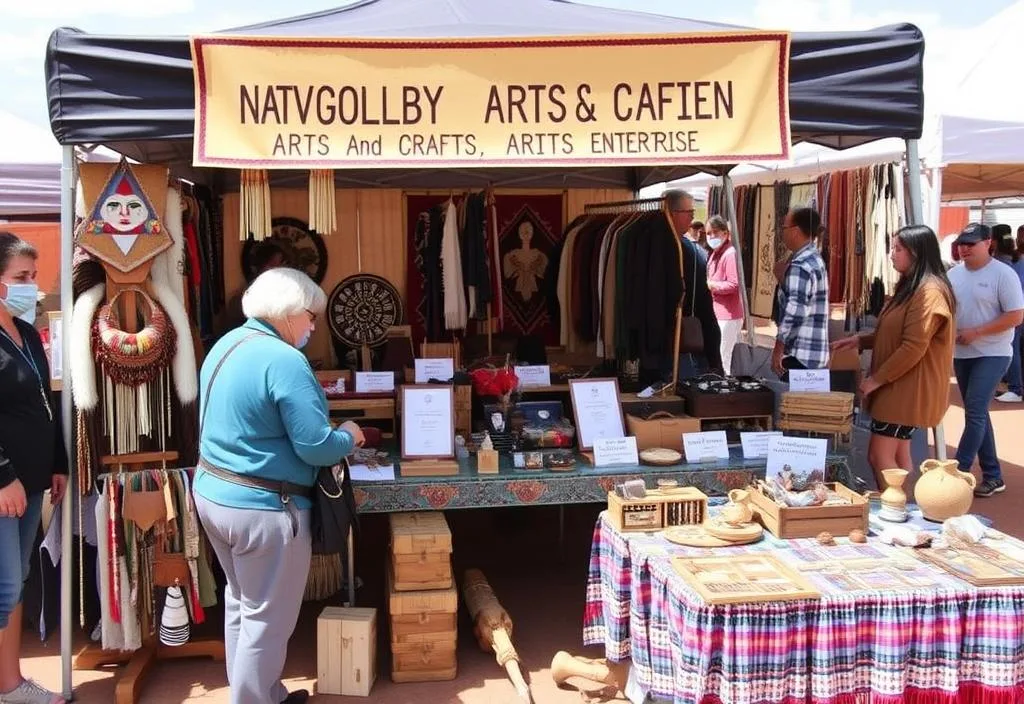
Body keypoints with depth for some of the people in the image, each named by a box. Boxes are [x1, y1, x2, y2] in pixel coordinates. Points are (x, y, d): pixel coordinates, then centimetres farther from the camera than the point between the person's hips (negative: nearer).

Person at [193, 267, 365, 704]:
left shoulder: (226, 345, 8)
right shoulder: (284, 360, -21)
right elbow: (315, 448, -24)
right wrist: (349, 436, -3)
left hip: (213, 492, 10)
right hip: (260, 508, -10)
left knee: (241, 602, 22)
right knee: (266, 619, 5)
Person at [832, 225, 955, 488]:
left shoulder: (929, 293, -18)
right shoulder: (910, 287, 15)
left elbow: (913, 348, -22)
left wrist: (876, 379, -16)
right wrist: (860, 340, 9)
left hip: (908, 390, -10)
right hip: (897, 388, 10)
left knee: (880, 456, -9)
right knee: (898, 456, 11)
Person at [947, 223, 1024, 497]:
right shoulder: (954, 274, 5)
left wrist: (975, 332, -20)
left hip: (992, 354, -6)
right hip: (961, 354, 7)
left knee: (975, 412, -13)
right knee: (977, 413, 11)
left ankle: (958, 472, -9)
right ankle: (993, 476, 20)